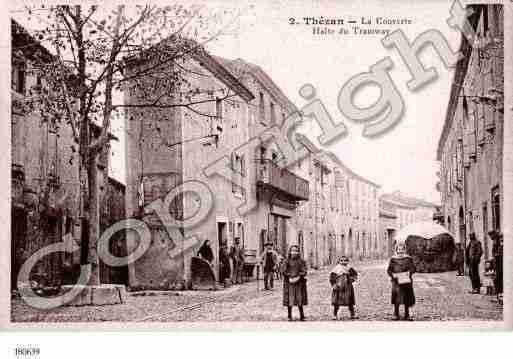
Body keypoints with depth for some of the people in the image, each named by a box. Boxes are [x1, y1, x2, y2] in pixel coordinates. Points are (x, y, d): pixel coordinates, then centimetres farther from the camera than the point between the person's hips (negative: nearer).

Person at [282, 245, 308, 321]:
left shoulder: (301, 261, 6)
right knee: (289, 300, -2)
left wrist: (298, 277, -15)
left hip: (299, 283, 1)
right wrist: (290, 278, -15)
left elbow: (304, 272, 0)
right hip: (289, 283, 0)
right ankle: (289, 316, 6)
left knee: (300, 300, 1)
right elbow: (284, 272, -1)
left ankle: (302, 317, 10)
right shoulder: (287, 261, 4)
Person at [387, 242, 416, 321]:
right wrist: (393, 275, -12)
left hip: (407, 281, 1)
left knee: (407, 298, 5)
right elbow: (389, 270, 6)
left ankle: (407, 315, 18)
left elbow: (413, 268, 4)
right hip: (397, 281, -1)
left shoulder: (408, 259, 8)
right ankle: (396, 314, 2)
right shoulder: (393, 259, 6)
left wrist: (410, 272, -16)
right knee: (397, 297, -9)